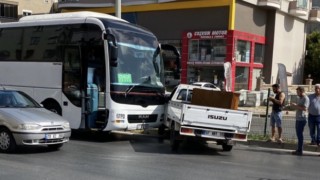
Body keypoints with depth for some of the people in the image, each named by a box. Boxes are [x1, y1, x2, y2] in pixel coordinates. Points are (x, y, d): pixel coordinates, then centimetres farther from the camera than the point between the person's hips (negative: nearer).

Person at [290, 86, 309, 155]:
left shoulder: (305, 99, -13)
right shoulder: (299, 98, 17)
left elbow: (304, 108, -23)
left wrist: (296, 105, -19)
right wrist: (293, 105, 7)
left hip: (302, 119, -10)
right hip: (298, 118, 10)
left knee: (300, 134, -8)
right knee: (298, 134, 13)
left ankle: (299, 151, -5)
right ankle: (299, 149, 20)